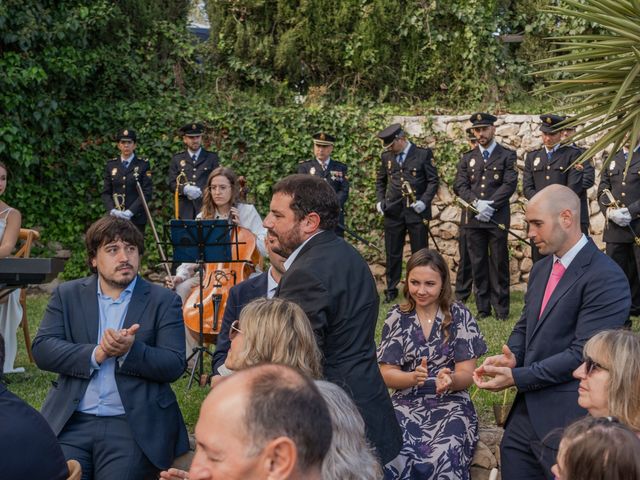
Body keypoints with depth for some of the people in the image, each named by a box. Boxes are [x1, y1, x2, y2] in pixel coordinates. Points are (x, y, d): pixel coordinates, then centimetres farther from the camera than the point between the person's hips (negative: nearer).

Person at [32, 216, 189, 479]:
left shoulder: (164, 301, 6)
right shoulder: (67, 295, 12)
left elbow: (174, 366, -3)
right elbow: (42, 349, 0)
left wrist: (131, 350, -20)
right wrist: (95, 354, -15)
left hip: (135, 426, -1)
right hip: (70, 422, 1)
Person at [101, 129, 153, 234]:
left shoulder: (143, 164, 3)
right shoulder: (111, 165, 11)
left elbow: (146, 193, -4)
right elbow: (106, 192, 9)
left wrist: (130, 212, -14)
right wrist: (112, 211, -9)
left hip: (136, 218, -2)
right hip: (114, 218, 2)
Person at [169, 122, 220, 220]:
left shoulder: (212, 157, 12)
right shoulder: (177, 159, 14)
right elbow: (172, 184, 8)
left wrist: (201, 192, -10)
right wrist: (185, 189, -13)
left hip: (206, 207, -1)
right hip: (185, 208, 1)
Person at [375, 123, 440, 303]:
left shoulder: (423, 154, -3)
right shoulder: (386, 157, 8)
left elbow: (433, 180, -2)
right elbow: (380, 181, 20)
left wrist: (424, 201, -13)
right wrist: (380, 200, 5)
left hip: (417, 212, -3)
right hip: (393, 212, 3)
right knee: (392, 253, 6)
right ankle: (391, 290, 15)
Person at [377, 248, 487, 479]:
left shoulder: (459, 316, -1)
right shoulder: (397, 317, 4)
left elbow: (466, 375, -3)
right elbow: (387, 374, 1)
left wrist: (450, 379, -27)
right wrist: (413, 377, -21)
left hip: (450, 405, -1)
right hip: (407, 405, 1)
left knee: (443, 460, -30)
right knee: (392, 457, -28)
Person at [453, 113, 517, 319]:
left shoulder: (507, 155, 6)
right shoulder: (467, 158, 15)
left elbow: (510, 184, -5)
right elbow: (460, 186, 5)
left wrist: (491, 205, -15)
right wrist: (477, 203, -12)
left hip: (498, 218, -3)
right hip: (473, 219, 3)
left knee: (499, 264, -1)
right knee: (478, 264, 4)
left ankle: (501, 308, 4)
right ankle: (482, 307, 9)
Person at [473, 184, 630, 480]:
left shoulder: (606, 278, -15)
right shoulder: (541, 269, 13)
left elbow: (584, 353, -20)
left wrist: (517, 377, -18)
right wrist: (511, 357, -3)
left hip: (568, 418, -8)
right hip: (526, 412, 8)